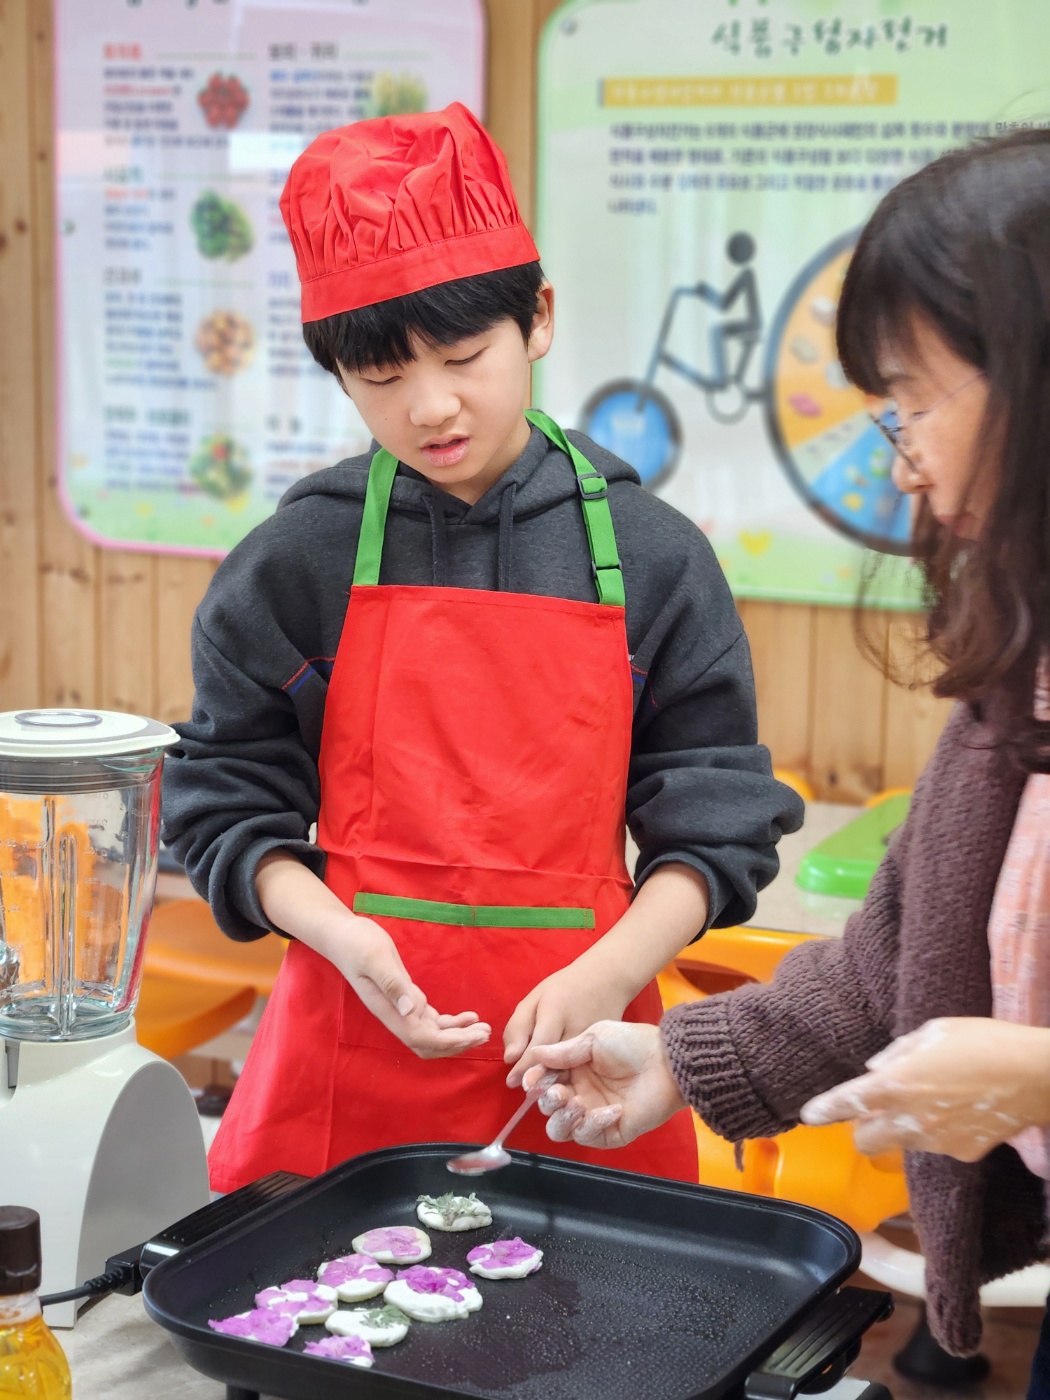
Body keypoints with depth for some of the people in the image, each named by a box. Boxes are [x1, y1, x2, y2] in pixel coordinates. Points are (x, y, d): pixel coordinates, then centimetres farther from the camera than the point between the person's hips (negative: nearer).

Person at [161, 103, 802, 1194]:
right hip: (351, 1044, 0)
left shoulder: (650, 556, 0)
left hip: (573, 1060, 0)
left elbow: (716, 820, 3)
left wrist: (611, 972, -13)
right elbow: (226, 806, 3)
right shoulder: (295, 562, 0)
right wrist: (346, 940, -14)